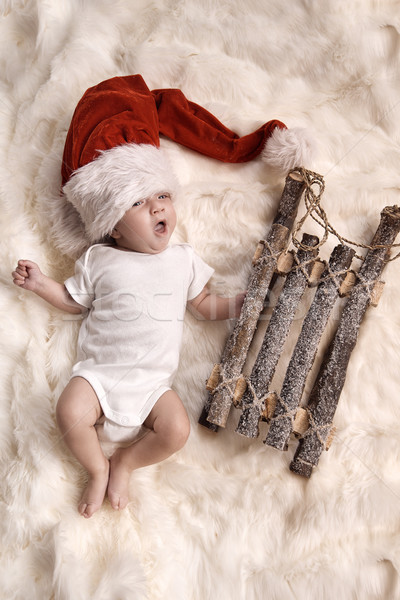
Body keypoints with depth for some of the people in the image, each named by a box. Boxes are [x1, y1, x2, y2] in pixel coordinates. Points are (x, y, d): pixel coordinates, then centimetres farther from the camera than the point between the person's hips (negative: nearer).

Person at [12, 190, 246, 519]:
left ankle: (125, 461, 10)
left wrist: (245, 302, 2)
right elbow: (73, 301, 17)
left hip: (153, 381, 1)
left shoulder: (184, 258, 9)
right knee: (70, 413, -25)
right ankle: (98, 468, 7)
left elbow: (205, 304, 15)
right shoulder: (98, 259, 6)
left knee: (176, 430, -20)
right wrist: (39, 282, 5)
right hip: (99, 371, 0)